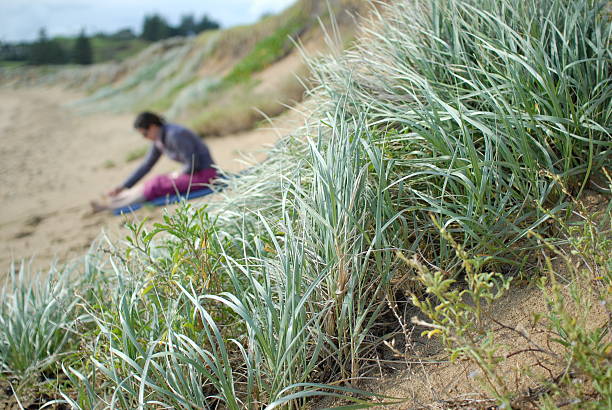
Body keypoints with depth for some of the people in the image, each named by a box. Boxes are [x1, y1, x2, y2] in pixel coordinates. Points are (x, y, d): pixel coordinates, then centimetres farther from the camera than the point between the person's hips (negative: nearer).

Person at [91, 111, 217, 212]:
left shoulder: (174, 135, -24)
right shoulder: (158, 140, 4)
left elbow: (193, 164, -23)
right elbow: (145, 166, 11)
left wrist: (179, 174, -5)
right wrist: (123, 187, 9)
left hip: (204, 173, -9)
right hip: (194, 173, 9)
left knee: (156, 185, -13)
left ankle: (108, 204, -7)